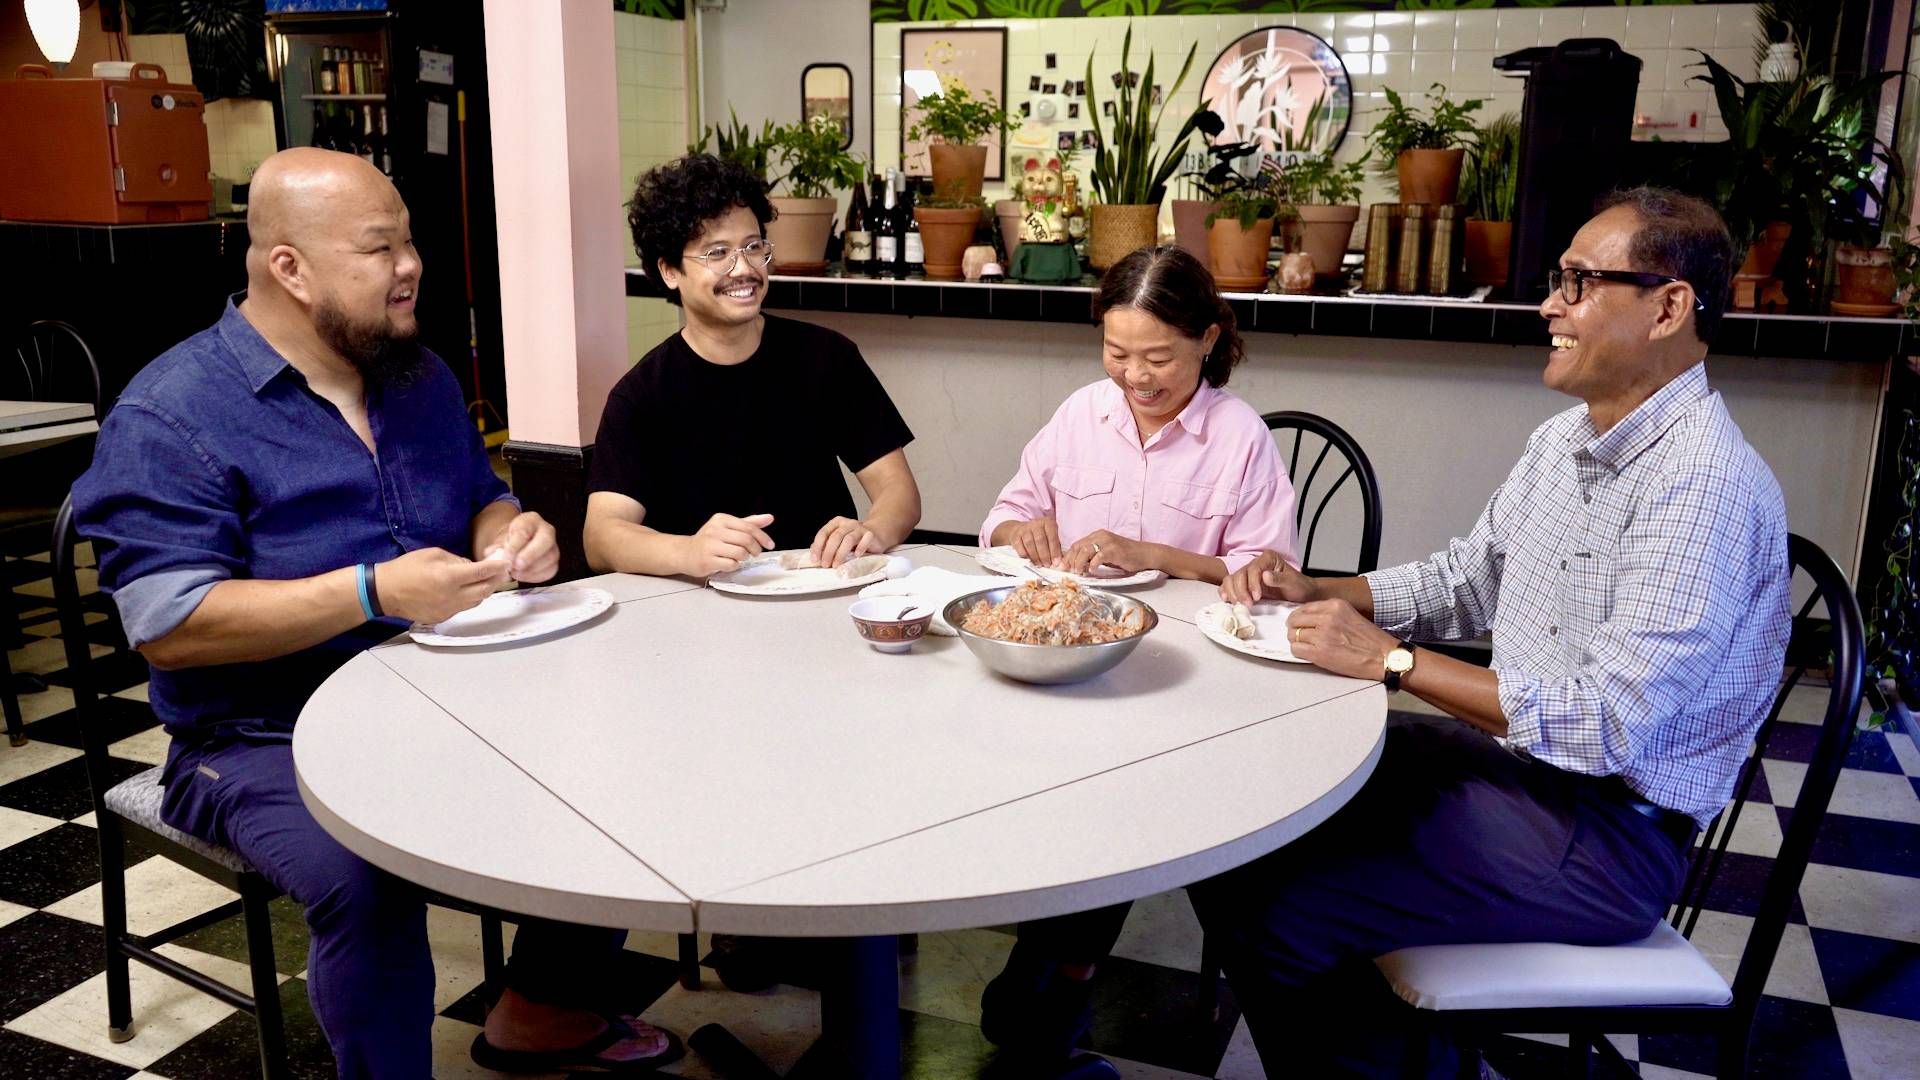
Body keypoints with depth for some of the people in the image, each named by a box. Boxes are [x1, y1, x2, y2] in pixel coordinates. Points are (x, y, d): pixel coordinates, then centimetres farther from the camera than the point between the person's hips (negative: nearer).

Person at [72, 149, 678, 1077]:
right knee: (370, 883, -34)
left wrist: (512, 536, -7)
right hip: (268, 740, -6)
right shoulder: (168, 418, -13)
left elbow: (481, 503, 18)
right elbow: (170, 628, -19)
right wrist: (372, 592, -28)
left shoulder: (421, 378, 8)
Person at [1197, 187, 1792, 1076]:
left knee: (1268, 912, -19)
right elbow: (1464, 582, 17)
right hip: (1508, 756, 9)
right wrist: (1316, 592, 1)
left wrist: (1391, 659, -22)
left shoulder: (1705, 484, -23)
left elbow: (1608, 725, -27)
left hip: (1606, 827, -9)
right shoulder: (1565, 437, 7)